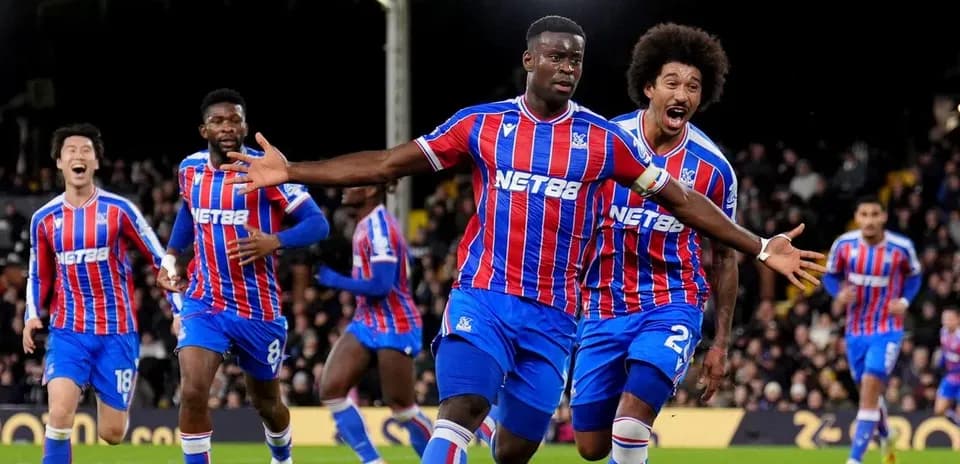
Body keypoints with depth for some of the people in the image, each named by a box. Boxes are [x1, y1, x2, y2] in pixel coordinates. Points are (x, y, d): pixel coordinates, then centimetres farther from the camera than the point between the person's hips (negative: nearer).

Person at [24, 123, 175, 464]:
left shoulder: (118, 209, -4)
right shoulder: (44, 219, 4)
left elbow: (160, 259, 2)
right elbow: (39, 277, 16)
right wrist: (32, 315, 0)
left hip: (117, 332, -1)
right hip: (68, 331, 1)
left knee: (112, 433, 2)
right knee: (60, 413, -22)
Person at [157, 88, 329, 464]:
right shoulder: (190, 169, 1)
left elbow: (317, 223, -15)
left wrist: (274, 242, -31)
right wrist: (171, 255, 16)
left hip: (257, 307, -2)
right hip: (204, 302, 2)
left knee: (266, 402, 17)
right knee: (192, 392, -21)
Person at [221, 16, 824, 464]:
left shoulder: (603, 139, 3)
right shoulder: (481, 124, 3)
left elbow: (679, 198, 7)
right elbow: (389, 164, 5)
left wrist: (760, 248, 2)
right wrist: (292, 171, 0)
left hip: (552, 315, 2)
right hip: (482, 297, -1)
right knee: (462, 410, -23)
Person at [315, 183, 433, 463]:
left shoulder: (380, 228, -19)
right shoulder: (366, 225, 10)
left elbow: (380, 286, -25)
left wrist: (335, 280, -15)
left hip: (393, 327, -9)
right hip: (367, 322, 9)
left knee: (400, 405, -1)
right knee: (331, 389, -4)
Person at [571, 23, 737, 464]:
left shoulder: (713, 168, -4)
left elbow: (724, 257, 8)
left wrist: (721, 343, 6)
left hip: (671, 307, -2)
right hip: (604, 308, 2)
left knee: (630, 422, -23)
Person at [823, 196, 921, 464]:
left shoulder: (901, 248, -13)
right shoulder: (844, 245, -10)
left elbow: (914, 276, 6)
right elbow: (830, 275, 5)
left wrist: (904, 301, -12)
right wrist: (839, 294, -16)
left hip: (887, 331, -3)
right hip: (855, 330, 3)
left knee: (870, 389, -16)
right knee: (869, 392, 17)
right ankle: (886, 437, 47)